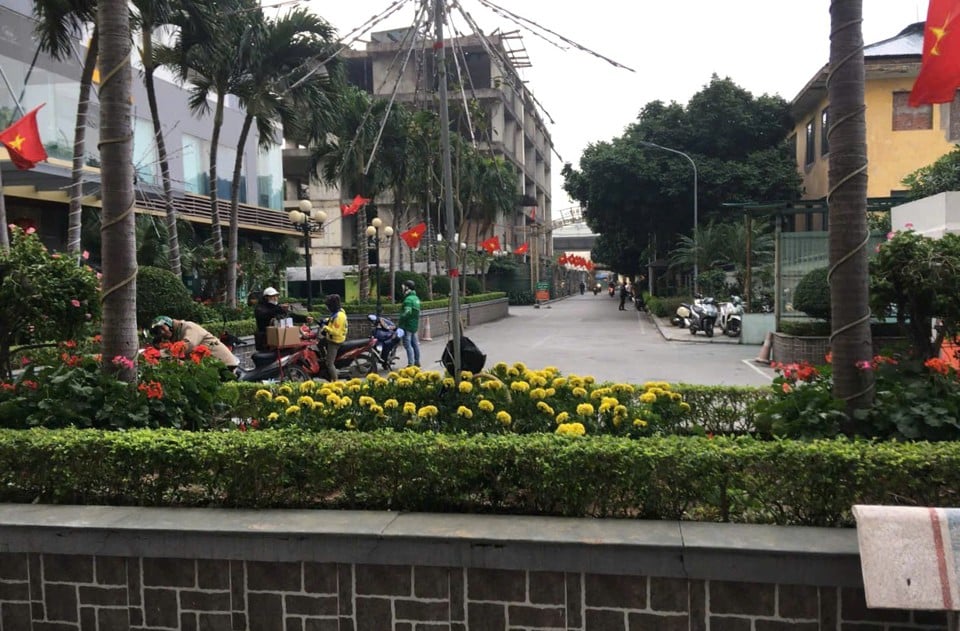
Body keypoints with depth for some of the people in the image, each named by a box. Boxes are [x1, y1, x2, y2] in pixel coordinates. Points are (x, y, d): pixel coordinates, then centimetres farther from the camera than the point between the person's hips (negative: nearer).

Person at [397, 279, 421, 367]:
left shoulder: (408, 299, -16)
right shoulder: (416, 298, 15)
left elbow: (407, 312, -29)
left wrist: (400, 320, -25)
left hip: (408, 325, -10)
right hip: (415, 324, 10)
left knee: (407, 344, -8)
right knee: (415, 343, 15)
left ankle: (410, 363, -11)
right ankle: (417, 362, 23)